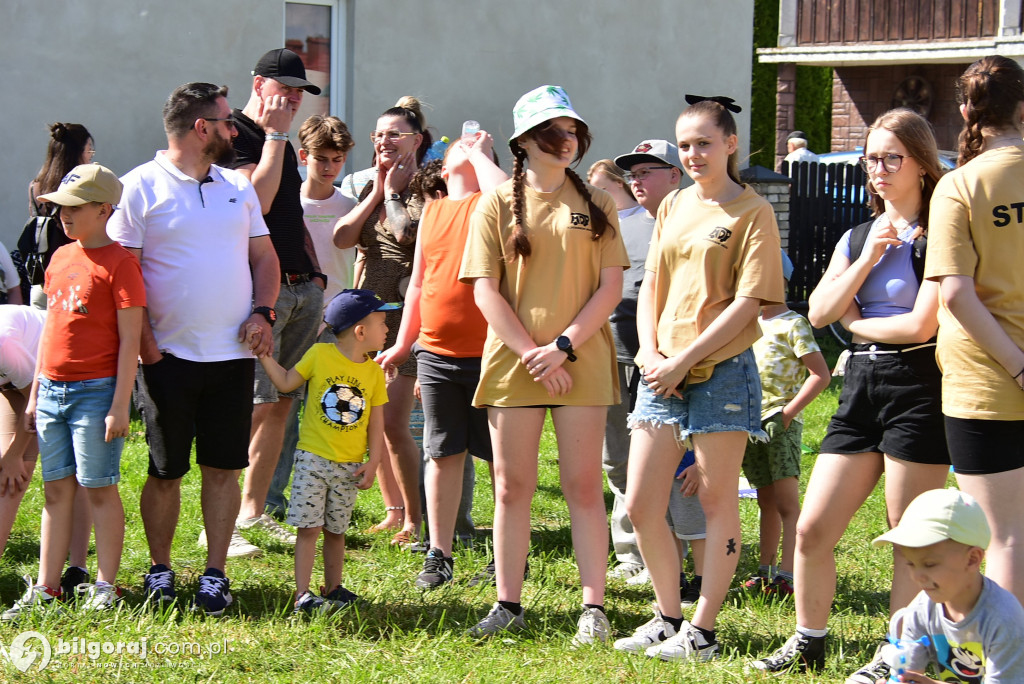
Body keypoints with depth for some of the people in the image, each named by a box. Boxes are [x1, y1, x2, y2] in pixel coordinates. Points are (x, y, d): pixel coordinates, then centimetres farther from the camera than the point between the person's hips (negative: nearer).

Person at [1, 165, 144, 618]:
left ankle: (105, 589, 7)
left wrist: (120, 405, -15)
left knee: (99, 488, -1)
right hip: (52, 389, 7)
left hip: (96, 391, -7)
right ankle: (45, 589, 13)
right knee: (57, 489, 9)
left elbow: (130, 339, -12)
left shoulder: (119, 262, -10)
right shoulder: (61, 258, 12)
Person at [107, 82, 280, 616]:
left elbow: (264, 256, 17)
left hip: (233, 354, 4)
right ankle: (160, 570, 18)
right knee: (165, 470, 4)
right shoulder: (140, 187, -4)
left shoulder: (238, 187, 13)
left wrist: (261, 312, -1)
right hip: (169, 356, -4)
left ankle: (215, 574, 10)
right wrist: (147, 349, -13)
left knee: (223, 468, 3)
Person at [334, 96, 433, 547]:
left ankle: (414, 518, 0)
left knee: (393, 423, -11)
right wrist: (378, 191, 0)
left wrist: (394, 190, -7)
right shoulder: (371, 188, 16)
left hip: (404, 315, -7)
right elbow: (342, 238, 4)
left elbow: (408, 234, -23)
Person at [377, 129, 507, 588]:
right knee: (443, 454, 7)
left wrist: (480, 152, -10)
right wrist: (403, 344, 20)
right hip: (436, 352, 5)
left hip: (488, 352, -4)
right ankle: (439, 555, 13)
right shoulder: (432, 212, 15)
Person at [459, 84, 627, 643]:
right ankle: (508, 604, 11)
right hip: (513, 360, 0)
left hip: (581, 361, 0)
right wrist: (530, 352, -10)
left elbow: (610, 286, 2)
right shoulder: (497, 204, 5)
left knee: (583, 485, 0)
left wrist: (564, 346, -10)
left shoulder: (596, 203, 7)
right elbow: (485, 289, 0)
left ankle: (593, 607, 3)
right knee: (512, 487, 4)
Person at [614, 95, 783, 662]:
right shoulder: (673, 207, 14)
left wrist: (685, 359, -14)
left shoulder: (751, 212, -5)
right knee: (639, 504, 4)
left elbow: (747, 302, -11)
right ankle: (668, 618, 19)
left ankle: (702, 631, 8)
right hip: (662, 373, 6)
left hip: (720, 370, -6)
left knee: (717, 502, 1)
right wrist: (650, 353, -1)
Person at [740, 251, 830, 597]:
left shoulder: (793, 324, -6)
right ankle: (766, 570, 15)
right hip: (751, 421, 7)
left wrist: (788, 412, -16)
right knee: (766, 502, 11)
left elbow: (821, 375, -11)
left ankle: (786, 574, -15)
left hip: (782, 424, -7)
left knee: (787, 503, -10)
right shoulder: (751, 323, 15)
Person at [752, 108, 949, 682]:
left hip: (918, 385, -7)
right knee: (812, 528, 4)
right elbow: (819, 312, 5)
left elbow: (921, 325, -15)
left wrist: (856, 323, 1)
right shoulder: (856, 238, 15)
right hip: (862, 384, 7)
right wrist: (868, 259, -7)